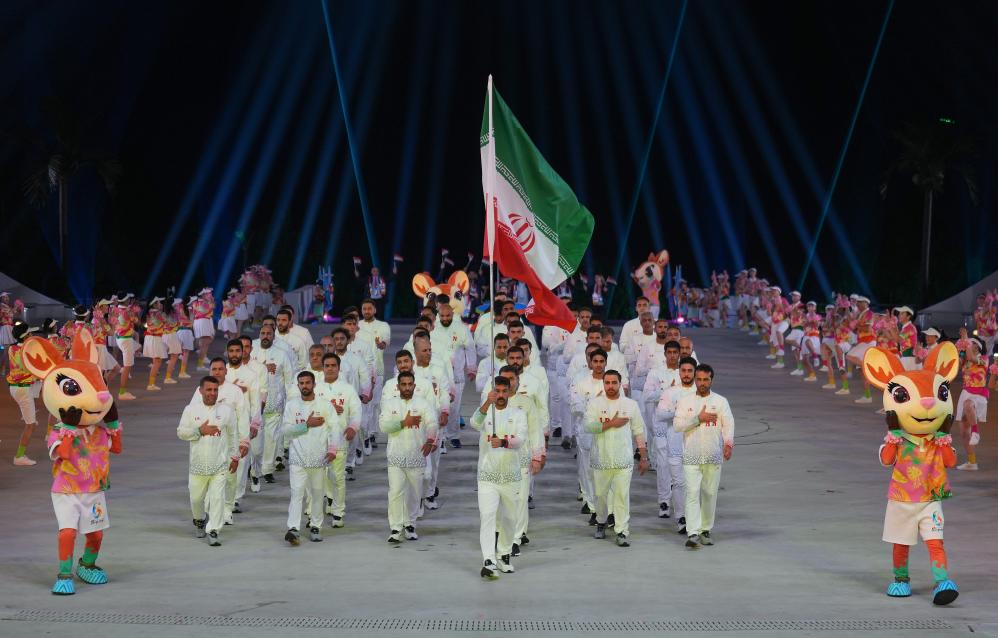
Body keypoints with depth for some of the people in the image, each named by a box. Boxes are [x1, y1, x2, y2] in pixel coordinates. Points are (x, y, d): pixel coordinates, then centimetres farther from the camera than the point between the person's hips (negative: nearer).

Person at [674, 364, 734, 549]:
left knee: (710, 494, 8)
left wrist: (729, 444, -22)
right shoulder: (685, 401, 5)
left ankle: (705, 530, 22)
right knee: (692, 493, -10)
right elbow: (677, 425, -5)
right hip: (691, 457, -1)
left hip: (714, 457, 1)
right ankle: (693, 533, -16)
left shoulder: (721, 401, 4)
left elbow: (729, 425, -5)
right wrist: (699, 418, -12)